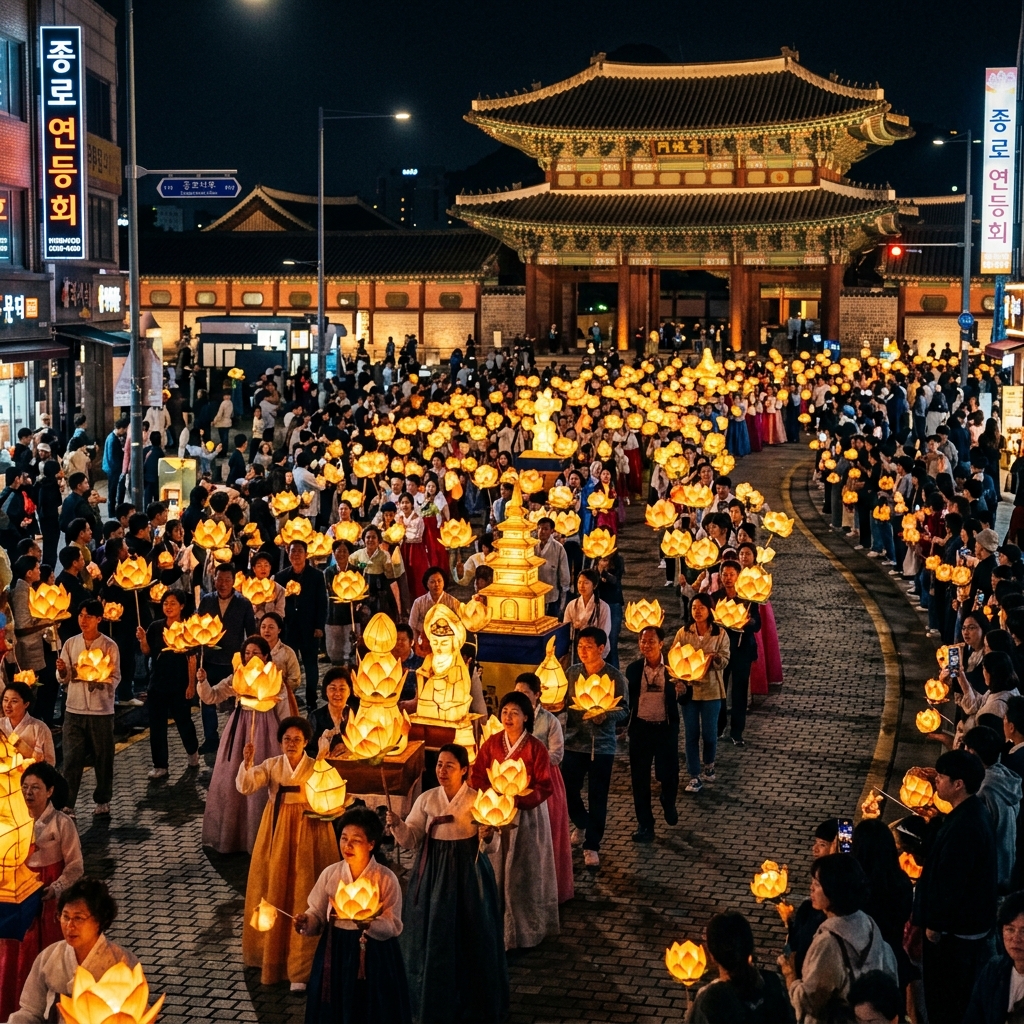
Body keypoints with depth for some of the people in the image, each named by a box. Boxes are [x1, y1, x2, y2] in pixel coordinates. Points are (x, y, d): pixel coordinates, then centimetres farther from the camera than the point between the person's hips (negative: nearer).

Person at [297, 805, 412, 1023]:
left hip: (374, 956, -3)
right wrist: (306, 922, -18)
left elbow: (394, 926, -13)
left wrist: (370, 926, -31)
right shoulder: (330, 874, -1)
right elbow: (318, 914, 3)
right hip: (335, 953, 3)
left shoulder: (386, 879, -11)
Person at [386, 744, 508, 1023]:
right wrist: (397, 825, -18)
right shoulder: (426, 799, 1)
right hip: (432, 873, 2)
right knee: (431, 939, 6)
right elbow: (410, 840, 0)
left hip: (467, 874, -2)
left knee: (469, 936, 6)